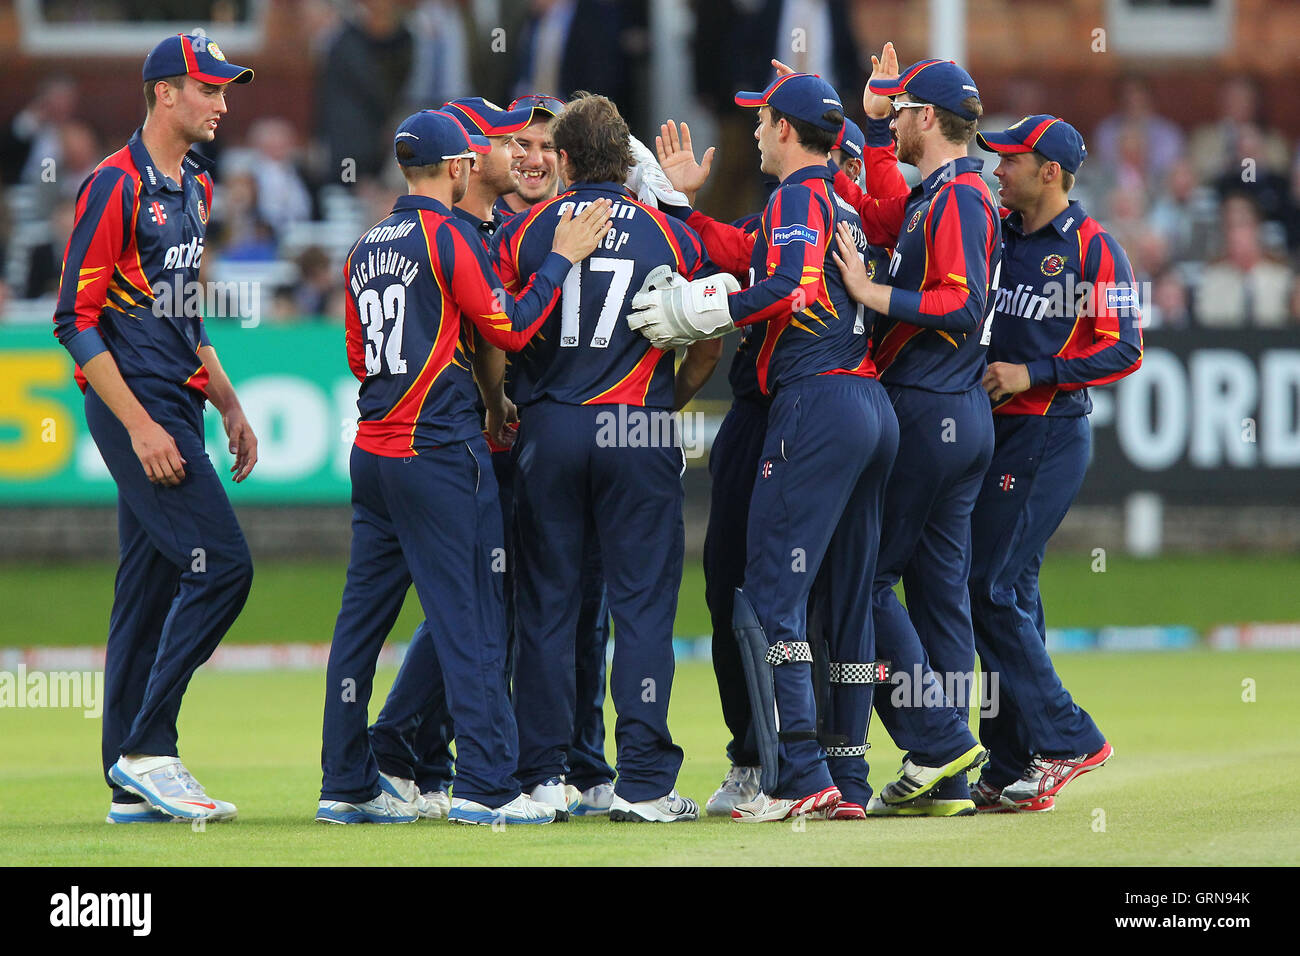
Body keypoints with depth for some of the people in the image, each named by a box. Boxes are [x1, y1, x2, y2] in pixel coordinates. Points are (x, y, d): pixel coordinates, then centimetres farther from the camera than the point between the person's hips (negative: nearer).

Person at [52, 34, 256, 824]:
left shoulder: (194, 189, 17)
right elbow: (76, 319, -15)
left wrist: (231, 407, 20)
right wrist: (140, 426, -20)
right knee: (220, 563, -16)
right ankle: (146, 750, -10)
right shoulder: (118, 187, -12)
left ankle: (134, 788, 11)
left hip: (178, 411, 9)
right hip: (137, 409, -9)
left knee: (152, 583, 9)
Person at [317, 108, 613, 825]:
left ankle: (346, 785, 10)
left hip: (371, 454, 8)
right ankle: (484, 785, -9)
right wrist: (562, 258, -1)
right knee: (470, 618, -6)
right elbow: (512, 328, -10)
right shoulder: (447, 234, -9)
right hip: (438, 452, -8)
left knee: (362, 616, 9)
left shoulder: (367, 247, 14)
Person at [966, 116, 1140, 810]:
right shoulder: (995, 233, 12)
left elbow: (1124, 350, -13)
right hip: (996, 433, 8)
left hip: (1050, 434, -8)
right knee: (1003, 592, 8)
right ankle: (1012, 772, 11)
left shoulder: (1094, 249, -8)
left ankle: (1064, 740, -7)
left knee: (993, 589, -13)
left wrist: (1032, 375, -17)